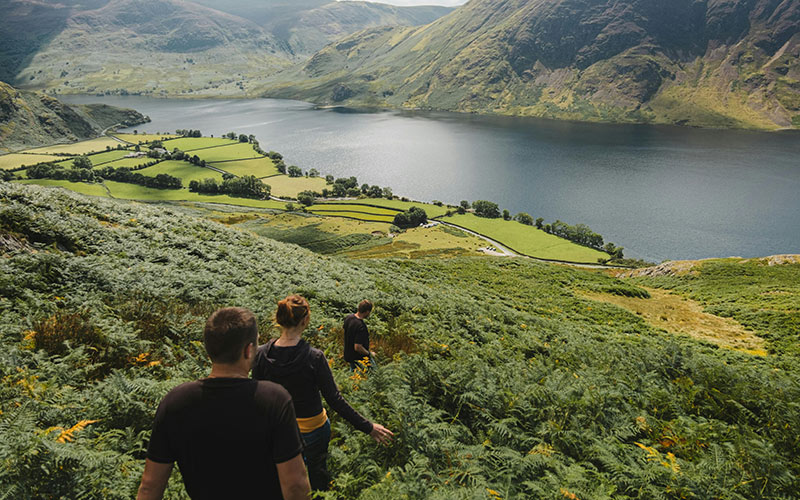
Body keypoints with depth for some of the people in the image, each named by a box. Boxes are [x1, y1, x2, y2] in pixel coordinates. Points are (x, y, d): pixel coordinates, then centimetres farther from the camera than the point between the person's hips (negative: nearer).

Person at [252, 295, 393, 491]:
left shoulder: (261, 355, -15)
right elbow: (335, 400, -21)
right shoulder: (314, 357, -25)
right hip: (313, 429, -3)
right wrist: (368, 427, -13)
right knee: (317, 471, 23)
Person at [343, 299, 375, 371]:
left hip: (348, 355, 8)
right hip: (360, 359, -8)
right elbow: (357, 347, -34)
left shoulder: (348, 318, -7)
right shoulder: (361, 326, -33)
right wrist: (370, 353, -17)